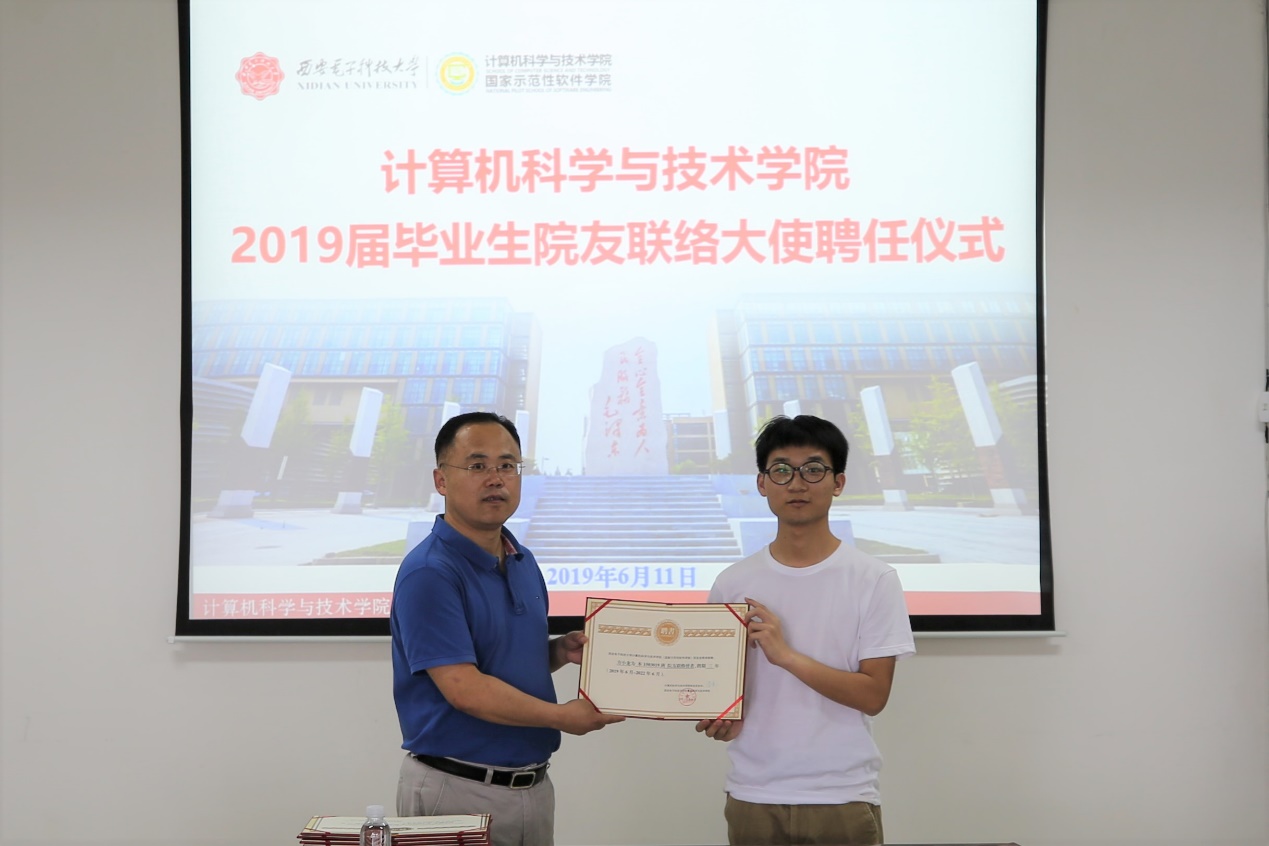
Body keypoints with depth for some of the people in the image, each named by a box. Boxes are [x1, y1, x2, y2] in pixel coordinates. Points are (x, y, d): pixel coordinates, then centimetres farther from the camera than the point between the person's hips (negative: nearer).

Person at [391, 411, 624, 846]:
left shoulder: (524, 562, 9)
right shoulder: (429, 573, -17)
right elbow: (464, 689, -22)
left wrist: (561, 651, 0)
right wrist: (563, 716, -13)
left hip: (534, 786, 8)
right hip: (458, 789, -8)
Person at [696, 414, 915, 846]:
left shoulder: (874, 580, -5)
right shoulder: (732, 583, 4)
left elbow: (873, 695, -9)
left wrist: (786, 655, -18)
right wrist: (718, 718, -10)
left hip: (843, 798, -2)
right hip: (753, 796, 2)